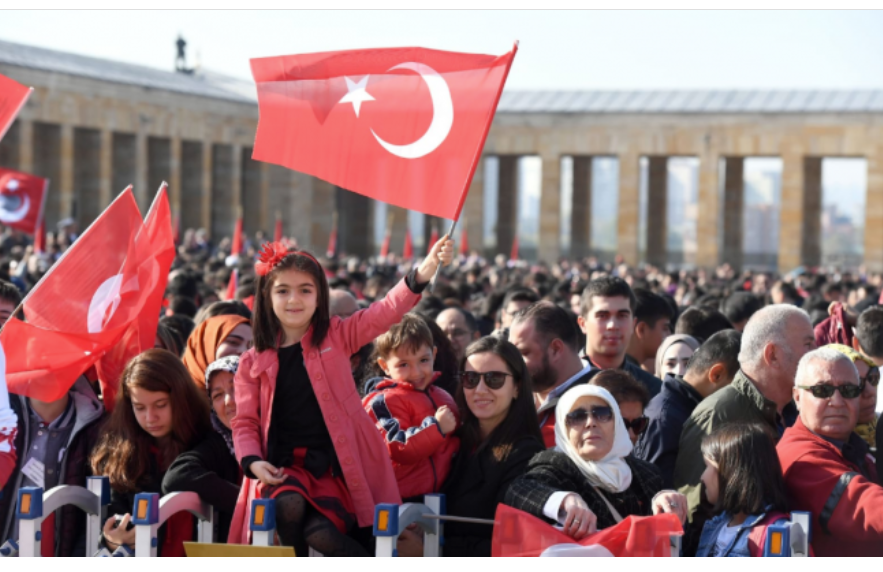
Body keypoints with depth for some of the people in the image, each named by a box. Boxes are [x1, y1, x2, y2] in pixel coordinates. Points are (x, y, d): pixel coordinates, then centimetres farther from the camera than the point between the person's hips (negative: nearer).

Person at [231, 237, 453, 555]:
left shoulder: (337, 337, 4)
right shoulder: (254, 362, 8)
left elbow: (387, 310, -10)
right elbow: (245, 423, 10)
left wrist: (424, 270, -28)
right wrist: (253, 462, -12)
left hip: (335, 467, -1)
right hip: (285, 467, 1)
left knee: (321, 532, -25)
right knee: (289, 505, -33)